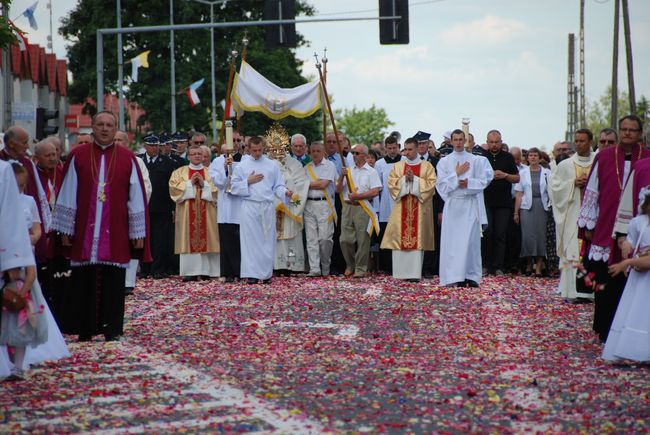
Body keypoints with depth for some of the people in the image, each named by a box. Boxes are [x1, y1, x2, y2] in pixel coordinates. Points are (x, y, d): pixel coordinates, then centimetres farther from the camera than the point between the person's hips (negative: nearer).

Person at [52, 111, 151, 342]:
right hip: (85, 233, 0)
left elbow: (136, 198, 4)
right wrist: (66, 229, 1)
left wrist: (137, 233, 1)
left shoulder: (127, 159, 4)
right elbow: (67, 195, 5)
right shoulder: (78, 156, 4)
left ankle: (111, 328, 8)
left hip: (115, 235, 0)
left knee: (113, 280, 1)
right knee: (84, 280, 3)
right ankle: (85, 329, 11)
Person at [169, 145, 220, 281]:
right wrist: (190, 183, -8)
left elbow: (217, 188, 2)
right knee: (189, 240, -6)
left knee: (206, 239, -4)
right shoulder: (179, 172, 12)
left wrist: (204, 184, -10)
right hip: (187, 213, 0)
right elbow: (174, 187, -2)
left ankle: (206, 271, -2)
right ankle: (191, 271, -6)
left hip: (206, 213, 0)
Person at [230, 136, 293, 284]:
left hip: (268, 207, 1)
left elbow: (278, 186, 8)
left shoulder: (272, 165, 9)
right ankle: (252, 274, 0)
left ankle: (266, 274, 8)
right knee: (251, 241, -2)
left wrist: (285, 192, -12)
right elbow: (234, 187, 6)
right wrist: (248, 181, -7)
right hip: (249, 206, -1)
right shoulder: (242, 166, 7)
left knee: (267, 241, 2)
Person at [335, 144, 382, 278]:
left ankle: (361, 268, 5)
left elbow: (375, 191, -9)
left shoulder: (371, 172, 2)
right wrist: (342, 176, -3)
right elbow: (338, 189, 13)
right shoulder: (348, 171, 16)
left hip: (363, 208, -4)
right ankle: (350, 265, 18)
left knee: (362, 240, -3)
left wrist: (357, 196, -11)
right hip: (348, 207, 4)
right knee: (345, 239, 1)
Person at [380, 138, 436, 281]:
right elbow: (391, 183, 5)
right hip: (401, 209, 2)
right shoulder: (397, 166, 14)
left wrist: (414, 179, -11)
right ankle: (400, 271, -1)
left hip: (419, 209, -2)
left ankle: (415, 272, -6)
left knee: (417, 239, -6)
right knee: (400, 238, -4)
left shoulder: (427, 166, 6)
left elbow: (431, 184, -3)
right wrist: (404, 179, -10)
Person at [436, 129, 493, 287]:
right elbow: (441, 183, 1)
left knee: (470, 239, -5)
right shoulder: (444, 162, 9)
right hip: (452, 204, 1)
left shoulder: (476, 160, 7)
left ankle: (471, 275, -2)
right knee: (452, 240, -3)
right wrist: (456, 174, -5)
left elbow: (484, 180, 3)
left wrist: (469, 183, -10)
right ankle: (455, 276, -1)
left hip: (470, 204, -1)